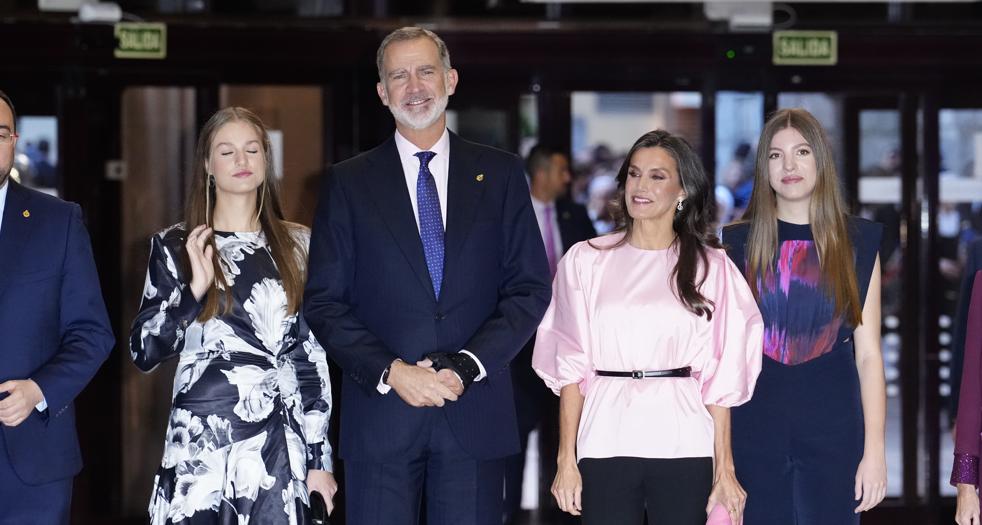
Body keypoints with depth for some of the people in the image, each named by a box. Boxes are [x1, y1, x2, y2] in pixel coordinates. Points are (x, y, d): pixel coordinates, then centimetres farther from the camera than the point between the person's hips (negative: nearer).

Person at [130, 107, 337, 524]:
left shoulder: (296, 246, 8)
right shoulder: (176, 246, 3)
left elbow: (313, 357, 7)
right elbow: (144, 352, -1)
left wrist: (319, 456, 4)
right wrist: (195, 288, -14)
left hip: (281, 443, 1)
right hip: (202, 442, -1)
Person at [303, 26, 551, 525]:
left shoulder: (501, 175, 9)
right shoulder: (349, 182, 7)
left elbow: (530, 289, 5)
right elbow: (324, 301, 3)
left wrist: (466, 367, -9)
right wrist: (391, 372, -11)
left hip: (475, 413, 0)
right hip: (379, 413, 0)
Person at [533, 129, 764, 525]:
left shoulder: (710, 266, 5)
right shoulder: (587, 260, 6)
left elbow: (719, 380, 3)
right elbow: (571, 369, 4)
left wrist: (724, 470, -2)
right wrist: (567, 461, -2)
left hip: (683, 447, 0)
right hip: (606, 444, 0)